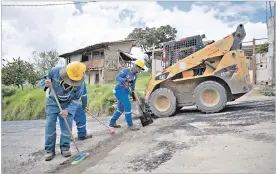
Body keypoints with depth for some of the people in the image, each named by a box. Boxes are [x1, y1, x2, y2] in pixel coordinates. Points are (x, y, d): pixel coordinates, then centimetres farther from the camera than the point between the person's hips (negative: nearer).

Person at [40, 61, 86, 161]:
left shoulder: (80, 83, -27)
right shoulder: (55, 71, -28)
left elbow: (76, 100, -18)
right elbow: (42, 81, -11)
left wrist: (67, 110, -32)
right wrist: (45, 84, -35)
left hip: (69, 104, 0)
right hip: (53, 102, 1)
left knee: (67, 125, -7)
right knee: (50, 125, -4)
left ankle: (65, 148, 8)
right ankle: (49, 150, 5)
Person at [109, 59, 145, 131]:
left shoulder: (135, 75, 8)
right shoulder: (126, 70, -15)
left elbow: (133, 85, 19)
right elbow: (117, 78, -24)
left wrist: (132, 93, 23)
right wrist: (126, 80, -36)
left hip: (125, 91, 9)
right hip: (119, 90, -9)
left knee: (121, 108, 15)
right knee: (127, 106, -12)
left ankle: (112, 122, 29)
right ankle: (130, 125, -3)